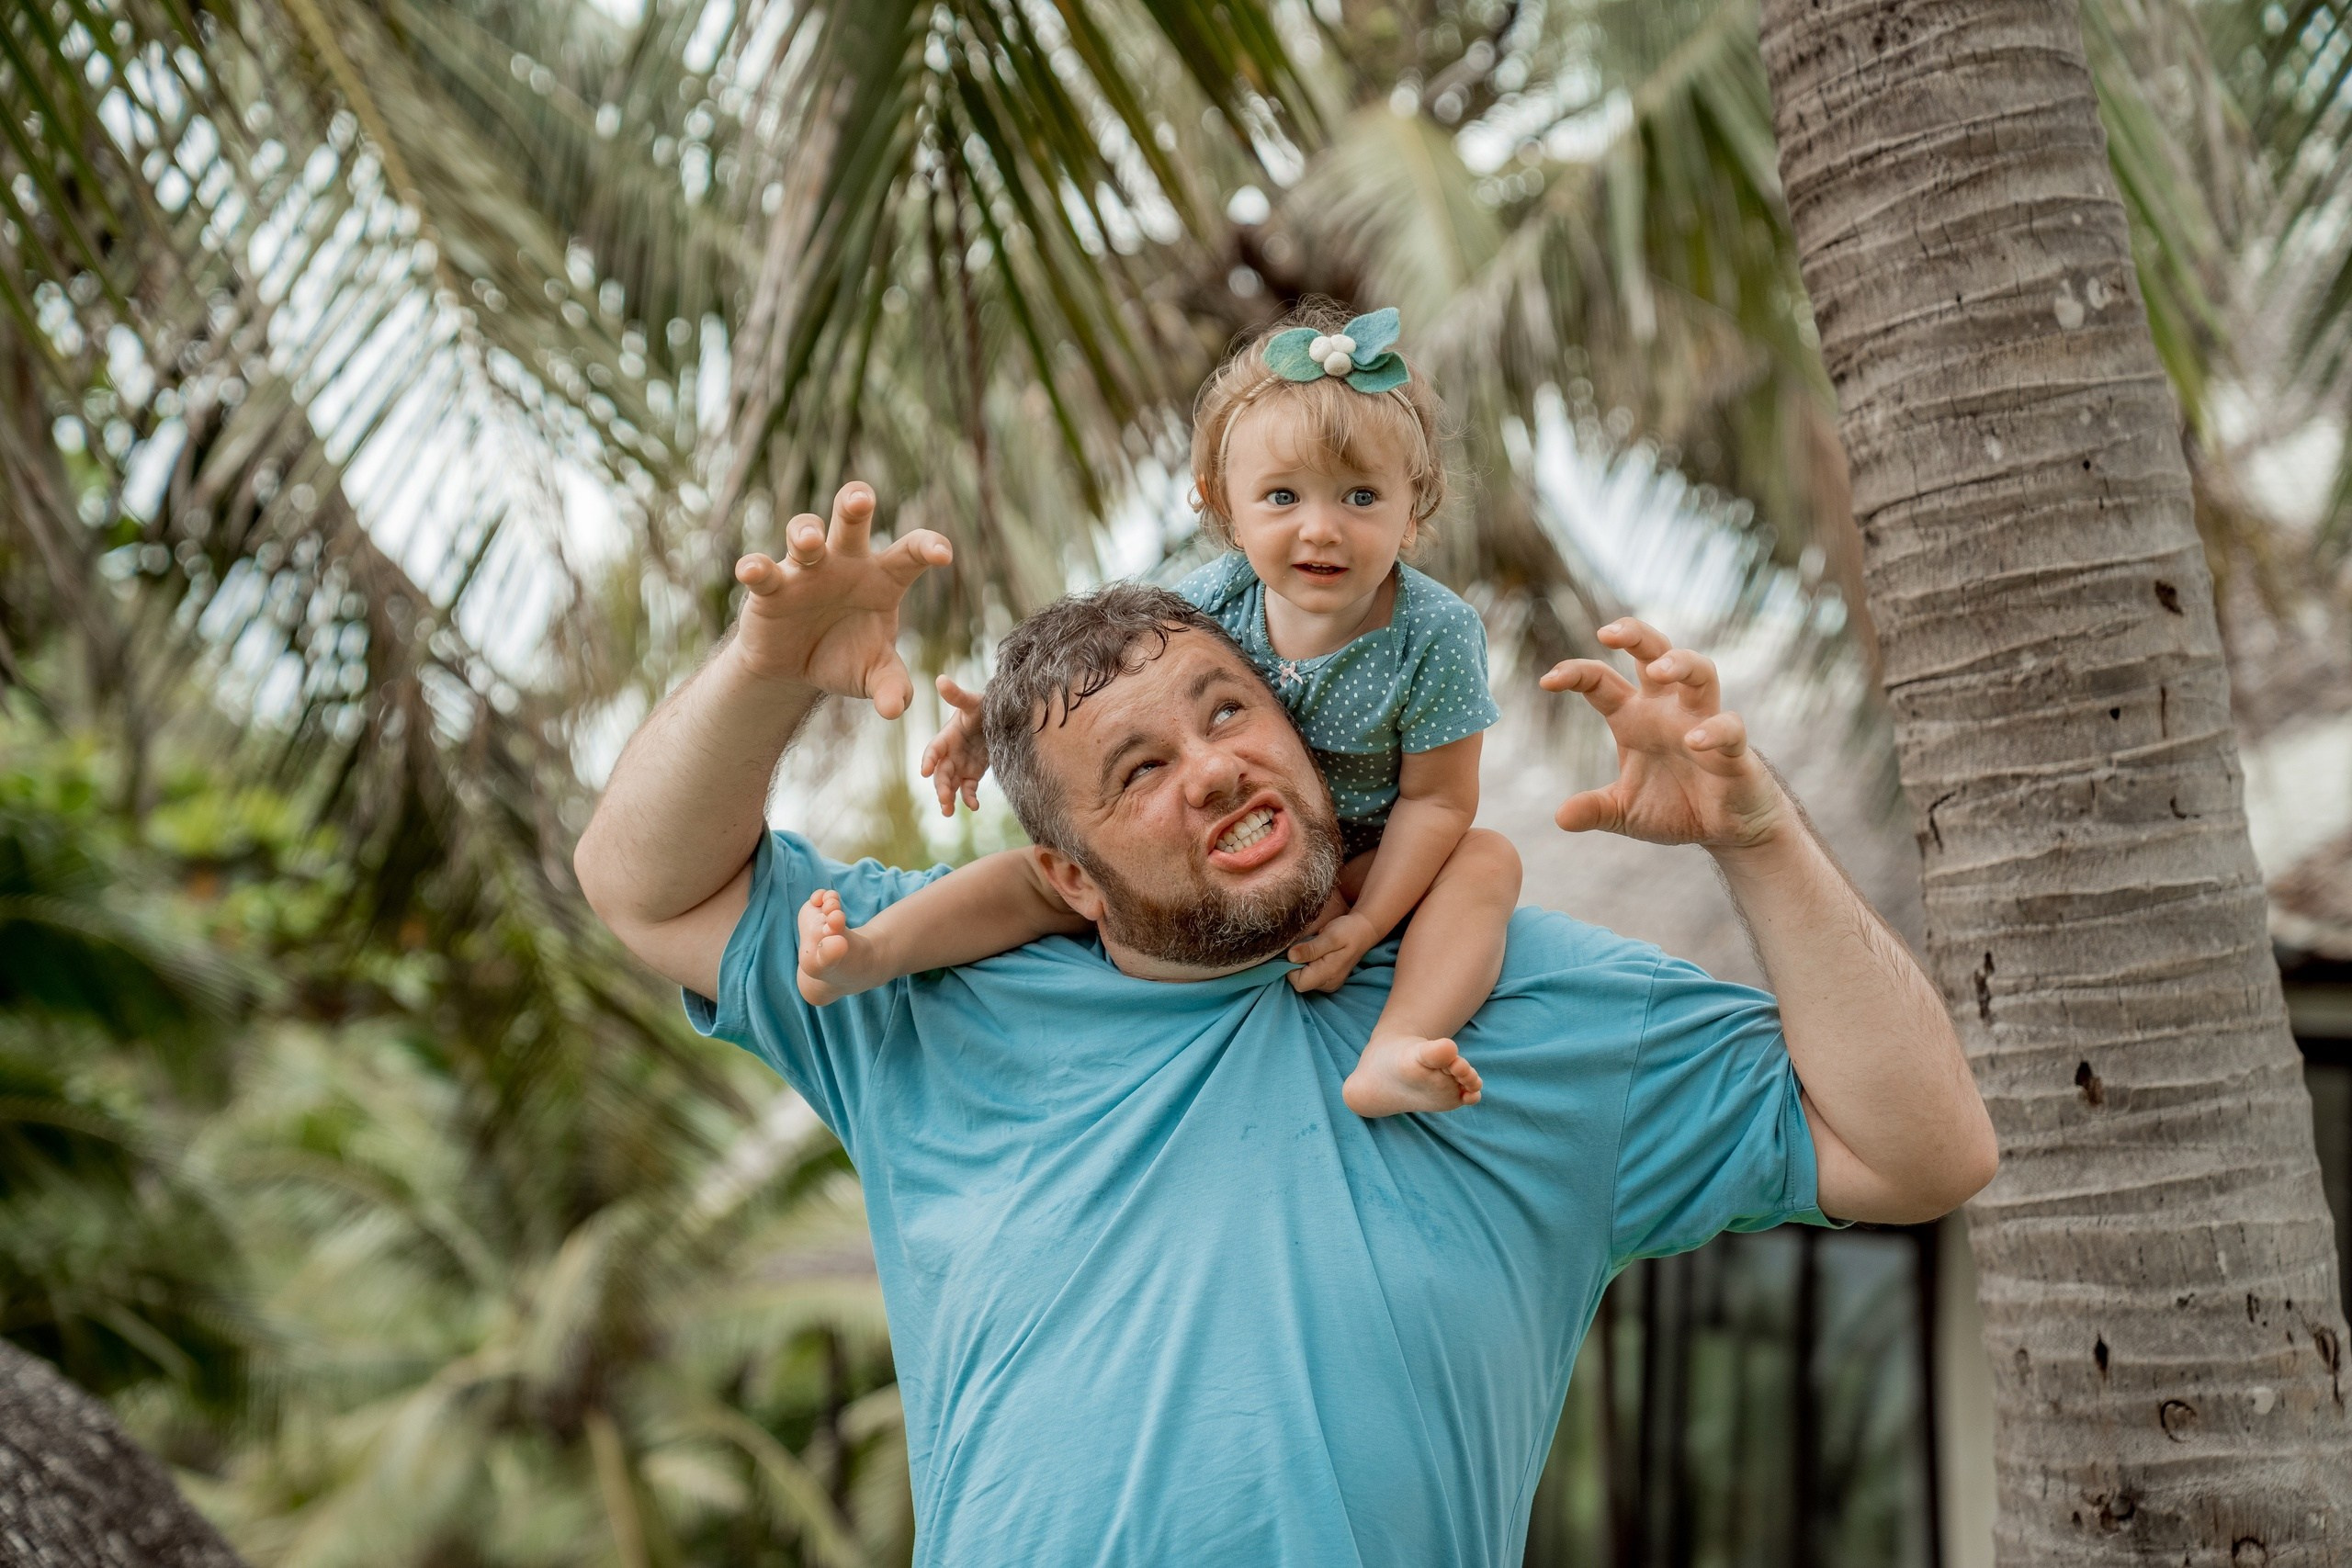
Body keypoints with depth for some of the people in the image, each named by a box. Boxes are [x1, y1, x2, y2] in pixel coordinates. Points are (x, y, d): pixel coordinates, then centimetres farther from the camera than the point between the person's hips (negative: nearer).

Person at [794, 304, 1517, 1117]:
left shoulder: (1434, 636, -21)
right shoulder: (1212, 600, -13)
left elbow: (1435, 799, -16)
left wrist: (1368, 920, -23)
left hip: (1358, 868, -2)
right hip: (1212, 852, 3)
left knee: (1486, 861, -29)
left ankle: (1392, 1055, -51)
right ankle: (870, 952, -23)